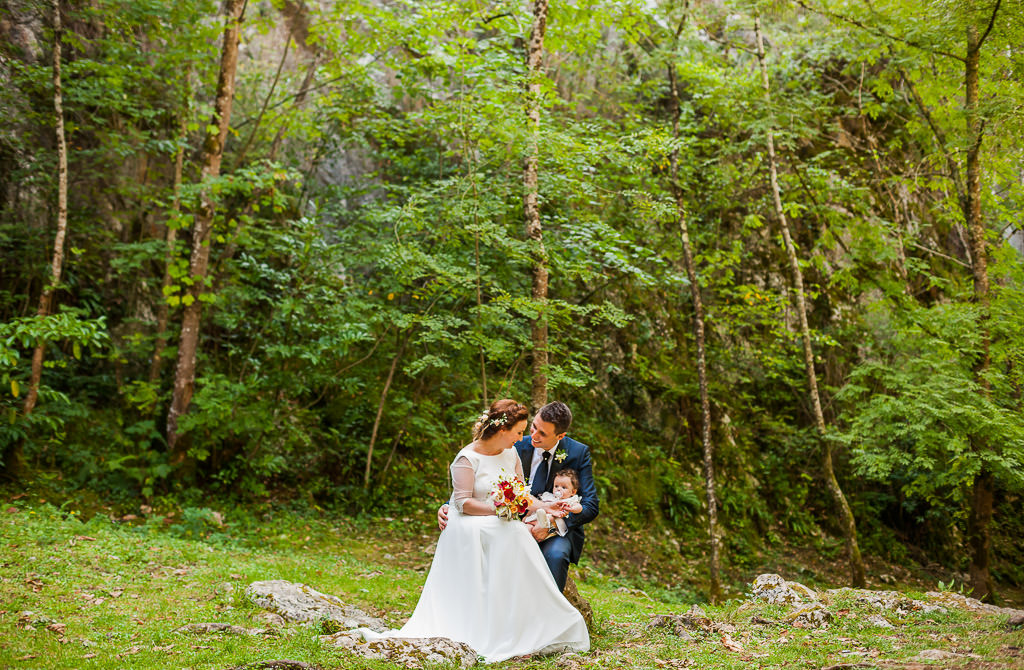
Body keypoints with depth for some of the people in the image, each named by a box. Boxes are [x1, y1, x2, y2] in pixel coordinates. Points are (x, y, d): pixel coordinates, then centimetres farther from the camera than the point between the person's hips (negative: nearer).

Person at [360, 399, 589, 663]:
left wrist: (542, 506, -2)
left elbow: (520, 494, 14)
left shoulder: (511, 454, 11)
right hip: (467, 526, -6)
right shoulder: (468, 458, -9)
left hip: (502, 525, 6)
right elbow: (463, 503, -13)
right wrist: (496, 509, -21)